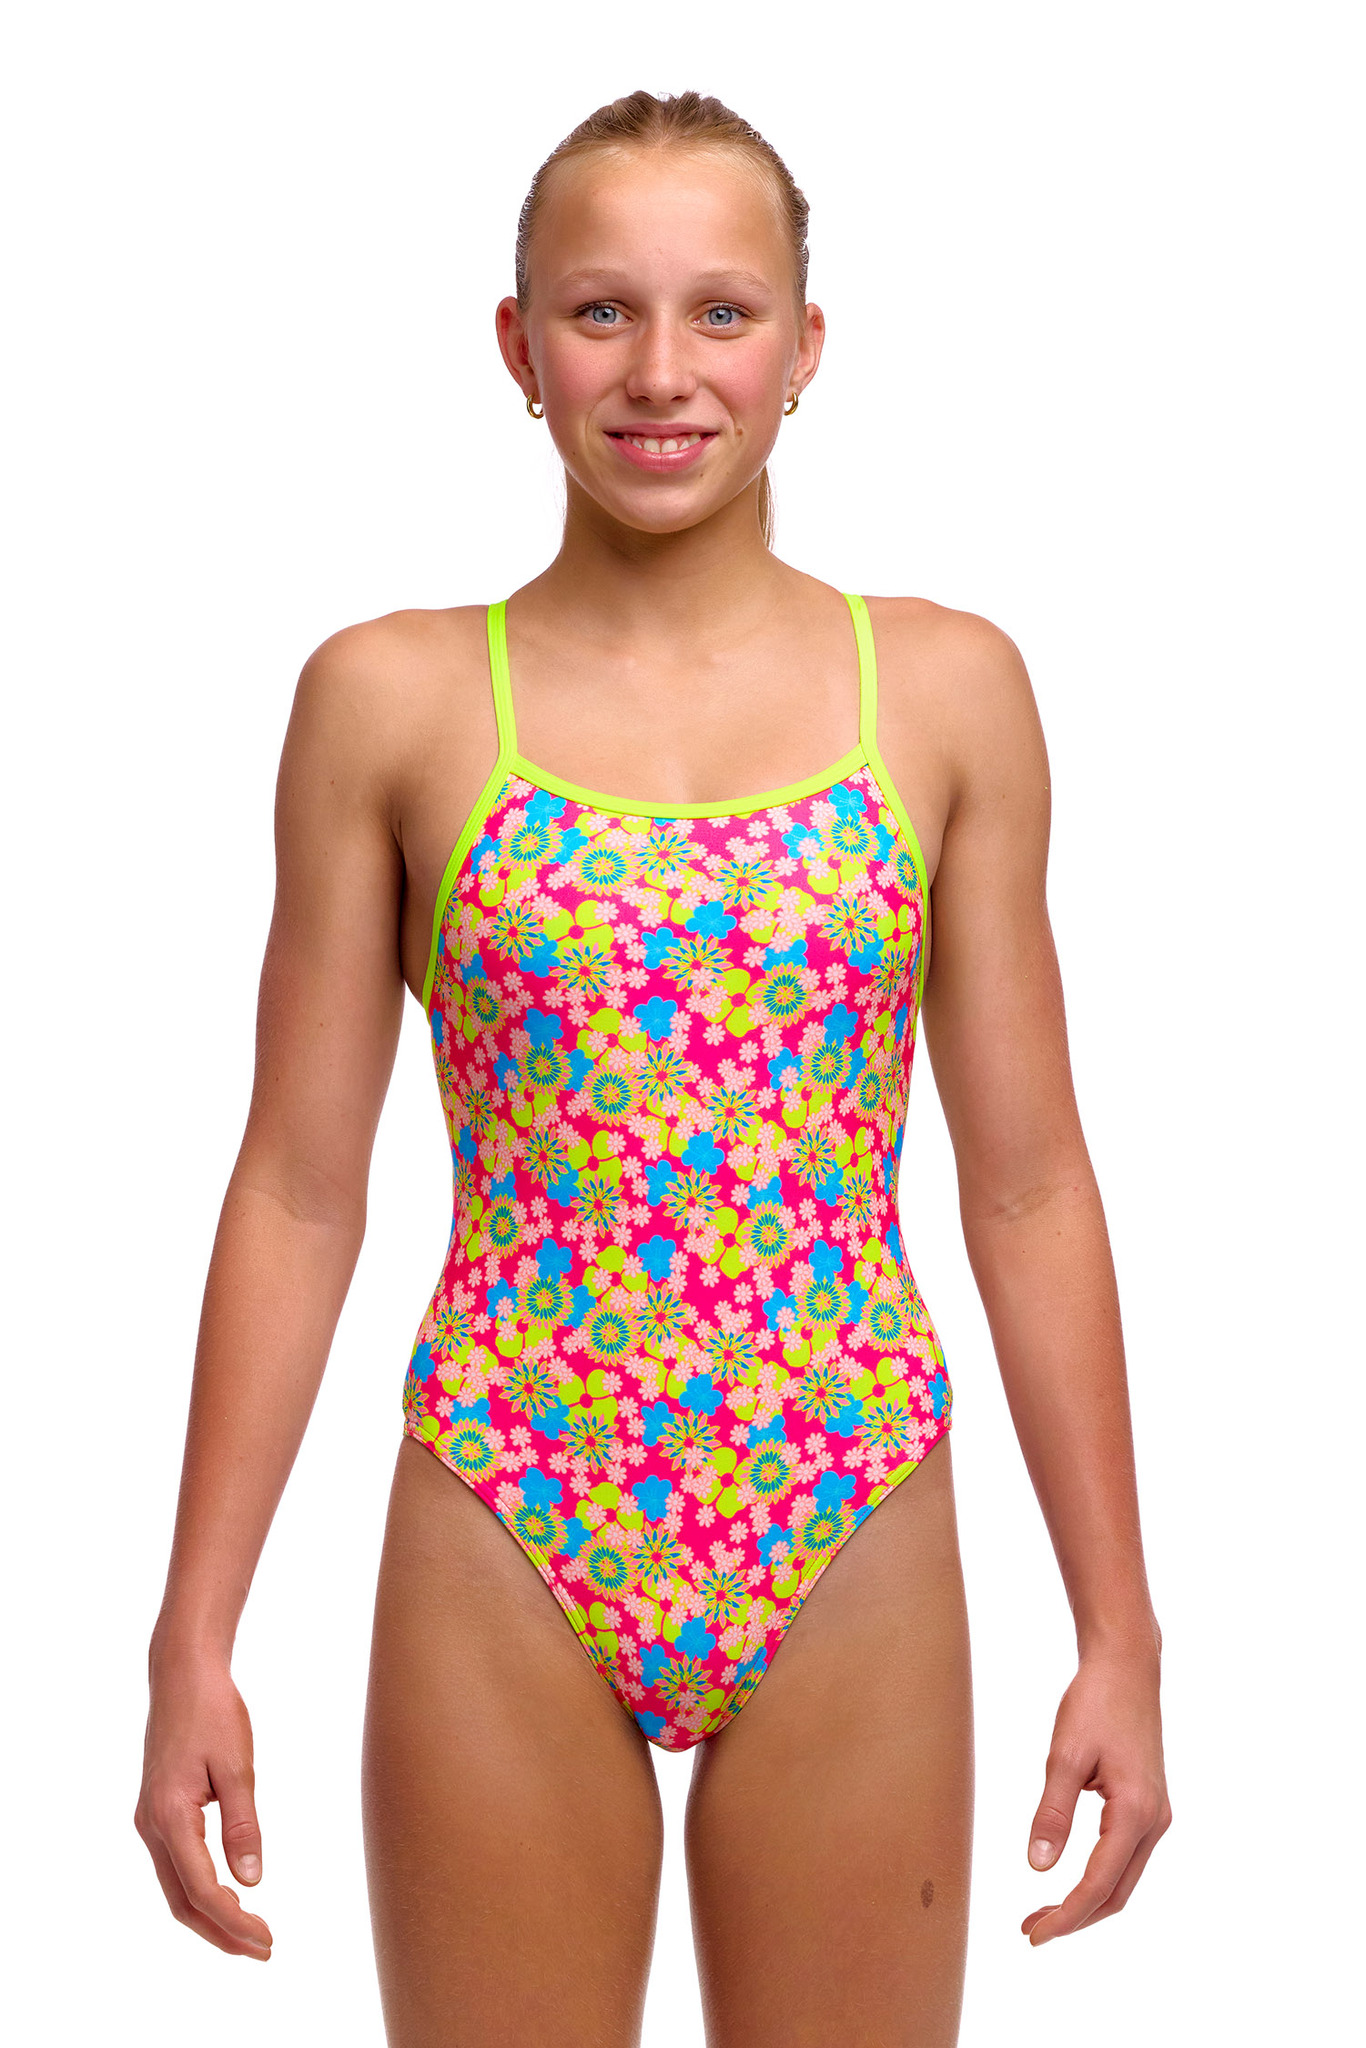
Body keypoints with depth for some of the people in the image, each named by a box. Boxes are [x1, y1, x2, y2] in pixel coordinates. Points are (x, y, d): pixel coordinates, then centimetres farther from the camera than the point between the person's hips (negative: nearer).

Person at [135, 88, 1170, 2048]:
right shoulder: (388, 703, -2)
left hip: (850, 1552, 1)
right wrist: (195, 1640, -2)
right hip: (508, 1556, -1)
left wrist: (1118, 1630, 2)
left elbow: (1028, 1185, 3)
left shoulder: (949, 691, 1)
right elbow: (299, 1191, 0)